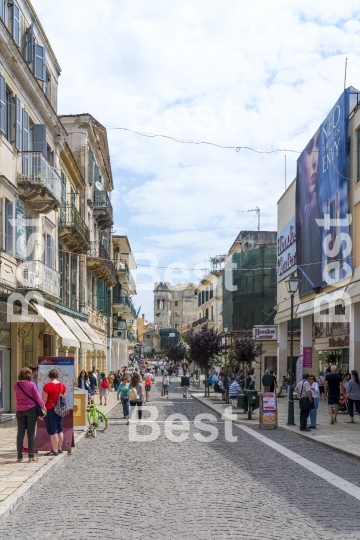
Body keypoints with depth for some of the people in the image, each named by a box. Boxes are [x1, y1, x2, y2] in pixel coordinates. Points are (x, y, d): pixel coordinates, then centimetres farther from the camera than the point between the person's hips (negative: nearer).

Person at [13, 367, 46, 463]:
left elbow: (17, 397, 8)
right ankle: (31, 456, 4)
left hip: (20, 411, 3)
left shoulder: (16, 386, -1)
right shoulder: (31, 384, -10)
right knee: (31, 433, 3)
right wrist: (43, 406, 3)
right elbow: (37, 397, -7)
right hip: (31, 409, -3)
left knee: (20, 433, 7)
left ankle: (19, 456, 9)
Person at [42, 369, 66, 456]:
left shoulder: (47, 386, -14)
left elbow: (44, 400, -15)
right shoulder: (62, 386, 5)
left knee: (52, 431, -3)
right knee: (59, 430, 15)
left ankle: (55, 450, -2)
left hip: (50, 410, -7)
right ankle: (60, 449, 21)